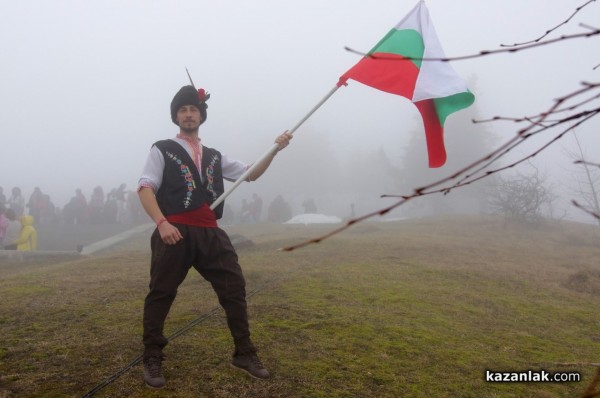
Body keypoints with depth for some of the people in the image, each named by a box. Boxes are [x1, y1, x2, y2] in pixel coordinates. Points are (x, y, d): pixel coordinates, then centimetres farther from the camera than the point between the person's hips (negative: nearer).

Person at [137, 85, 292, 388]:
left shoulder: (214, 156, 20)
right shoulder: (162, 150, 6)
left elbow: (250, 174, 21)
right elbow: (145, 189, -4)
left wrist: (274, 150, 8)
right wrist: (162, 223, -20)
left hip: (210, 234, 5)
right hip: (175, 232, -4)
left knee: (234, 288, 4)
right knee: (161, 294, 2)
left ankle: (244, 354, 18)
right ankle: (152, 360, 20)